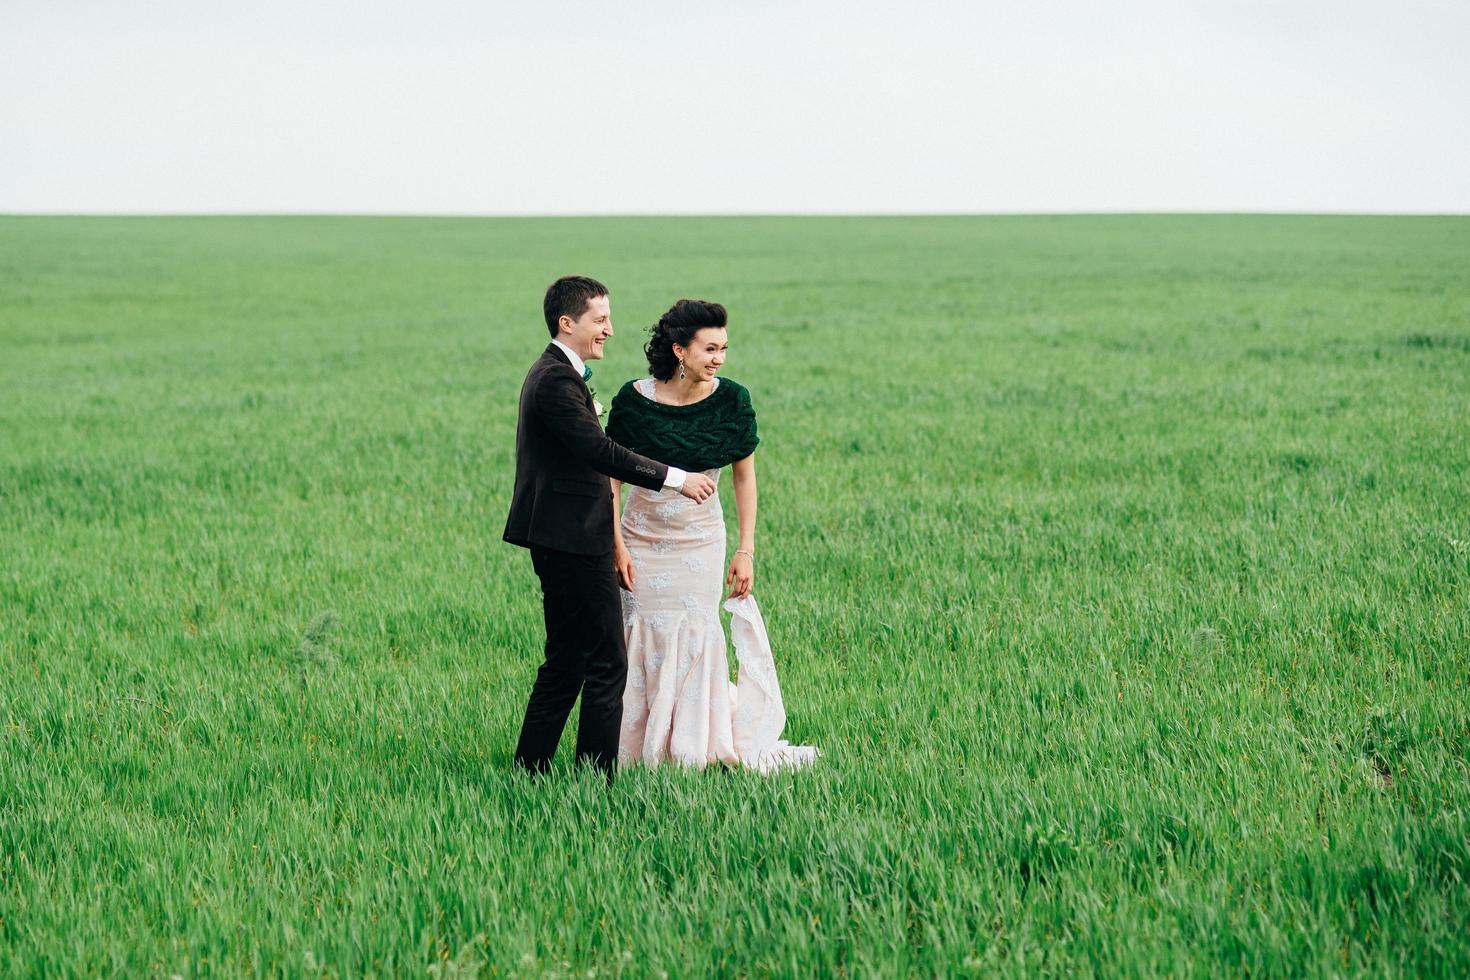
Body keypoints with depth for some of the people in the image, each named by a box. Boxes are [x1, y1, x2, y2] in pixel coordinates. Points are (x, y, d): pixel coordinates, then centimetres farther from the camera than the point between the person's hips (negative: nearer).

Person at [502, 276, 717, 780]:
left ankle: (530, 770, 18)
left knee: (566, 663, 15)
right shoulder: (557, 380, -17)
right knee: (607, 663, -7)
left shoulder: (553, 373, 17)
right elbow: (600, 451, -24)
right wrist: (676, 478, -21)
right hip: (574, 540, -11)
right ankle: (597, 776, -4)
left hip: (561, 541, 11)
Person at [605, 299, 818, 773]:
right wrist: (616, 545, -9)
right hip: (642, 540, 0)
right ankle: (637, 748, 19)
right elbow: (611, 475, -4)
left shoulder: (731, 400, -10)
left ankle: (693, 747, 16)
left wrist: (746, 550, -4)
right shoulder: (634, 400, -13)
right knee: (643, 638, 5)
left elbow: (744, 476, 0)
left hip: (700, 542, 0)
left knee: (694, 638, 1)